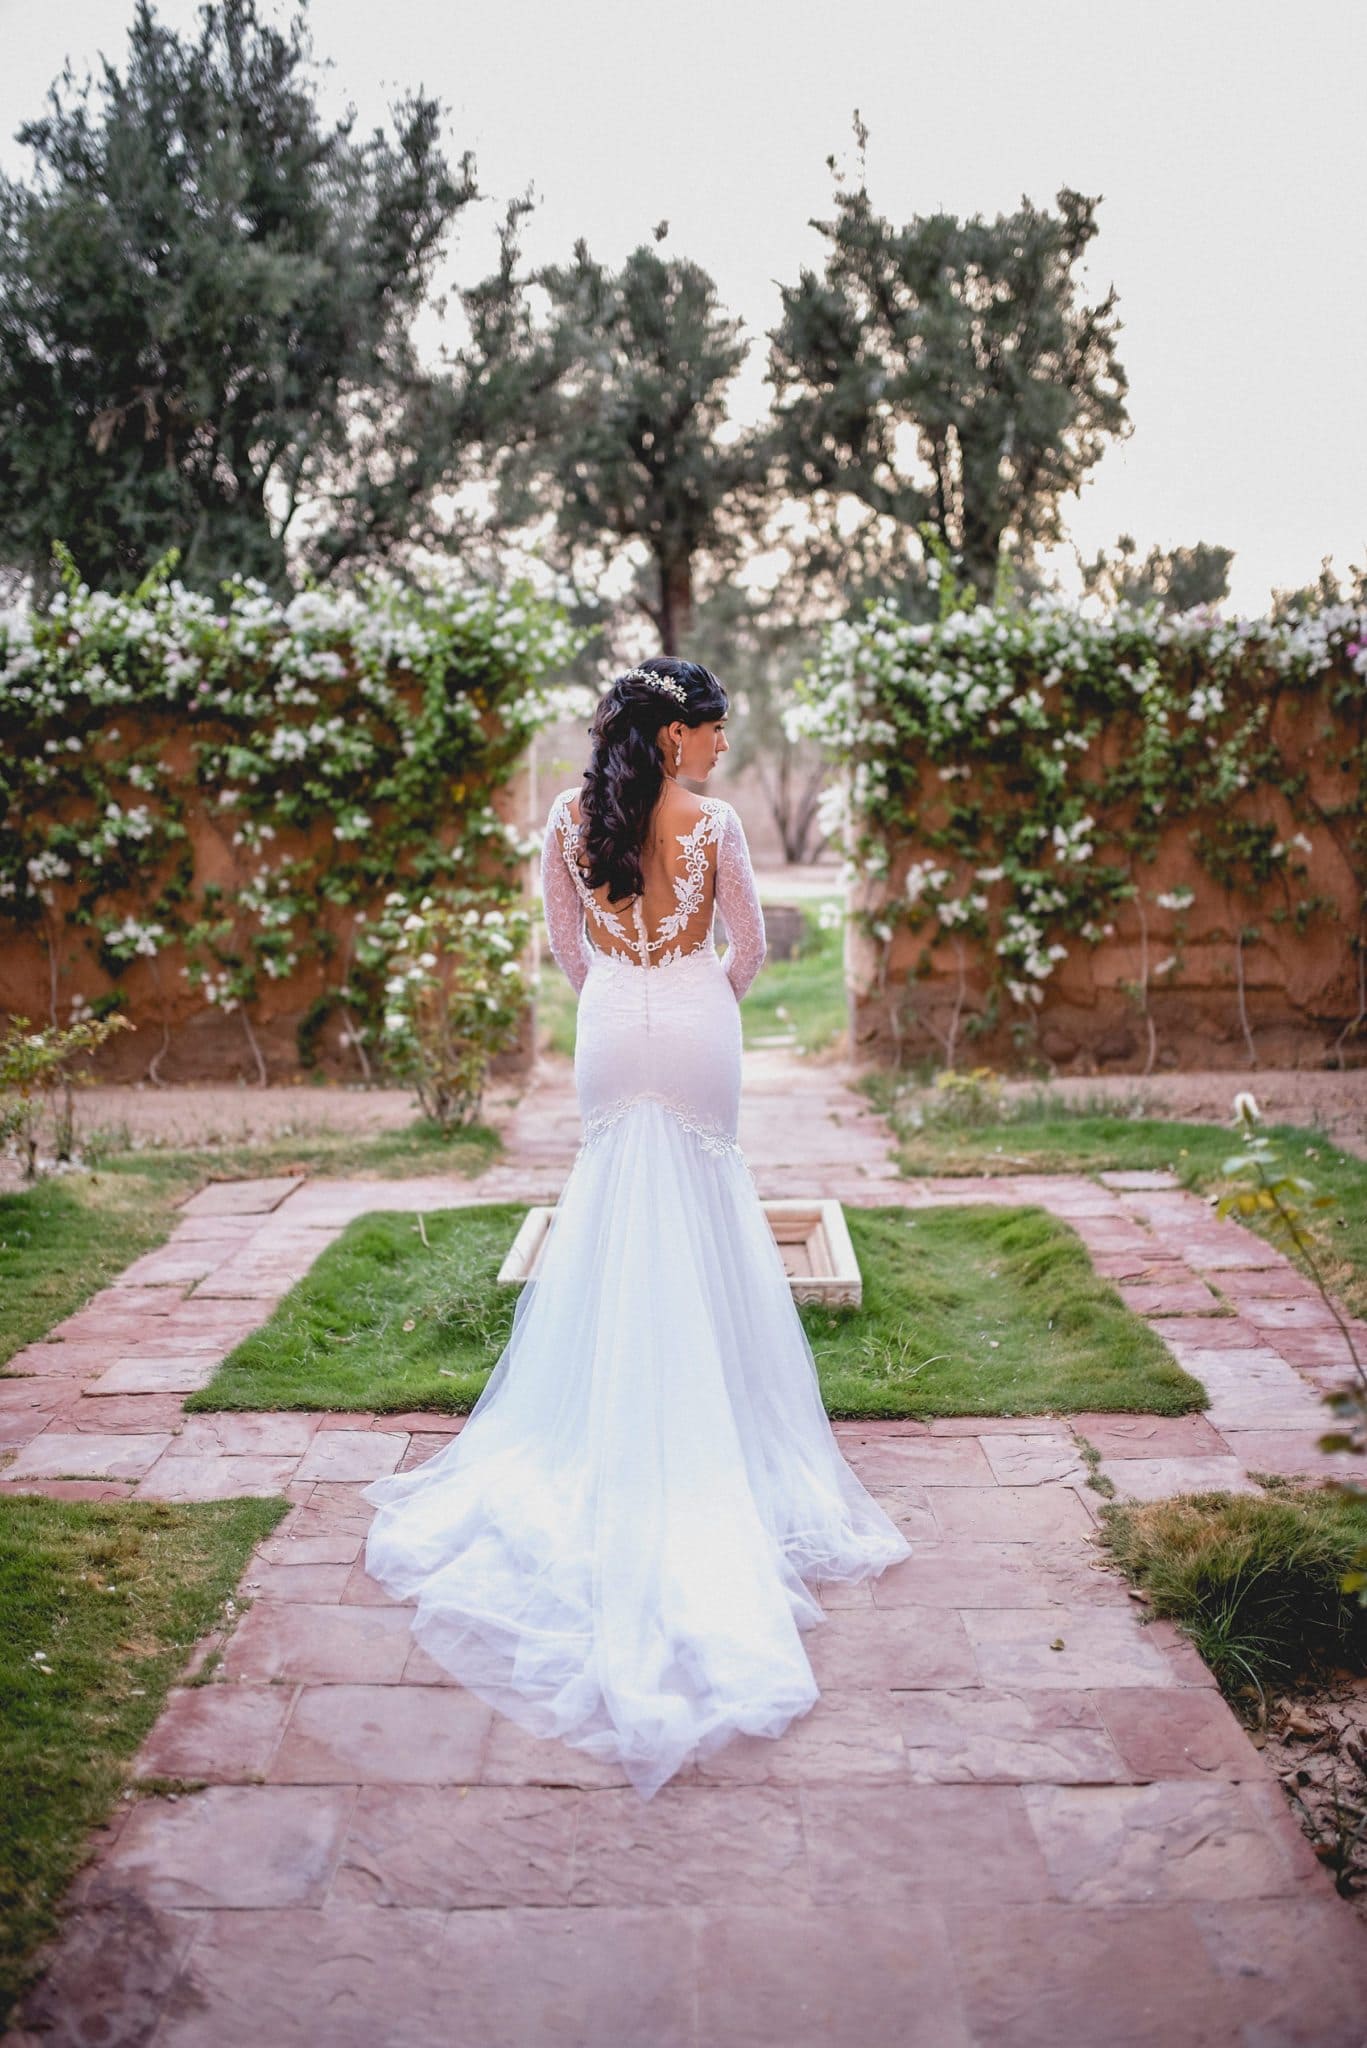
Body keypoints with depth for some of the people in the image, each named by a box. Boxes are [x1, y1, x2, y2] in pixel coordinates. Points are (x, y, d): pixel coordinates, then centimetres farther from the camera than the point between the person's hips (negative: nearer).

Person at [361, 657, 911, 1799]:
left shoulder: (570, 819, -3)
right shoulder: (713, 824, -12)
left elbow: (565, 940, 8)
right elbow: (751, 944, -2)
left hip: (612, 1033, 3)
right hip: (698, 1035, -3)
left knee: (618, 1219, 15)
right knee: (701, 1225, 10)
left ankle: (612, 1434, 20)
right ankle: (705, 1439, 18)